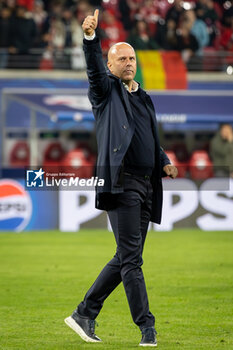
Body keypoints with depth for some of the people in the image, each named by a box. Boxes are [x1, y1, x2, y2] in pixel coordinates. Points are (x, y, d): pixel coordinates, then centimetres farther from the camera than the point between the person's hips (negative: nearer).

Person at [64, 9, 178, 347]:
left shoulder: (144, 99, 23)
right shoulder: (106, 91, 4)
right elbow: (94, 69, -16)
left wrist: (164, 161, 10)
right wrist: (90, 37, -32)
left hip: (145, 186, 7)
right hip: (121, 182, -7)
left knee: (125, 259, 9)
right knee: (131, 258, -10)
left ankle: (85, 314, 18)